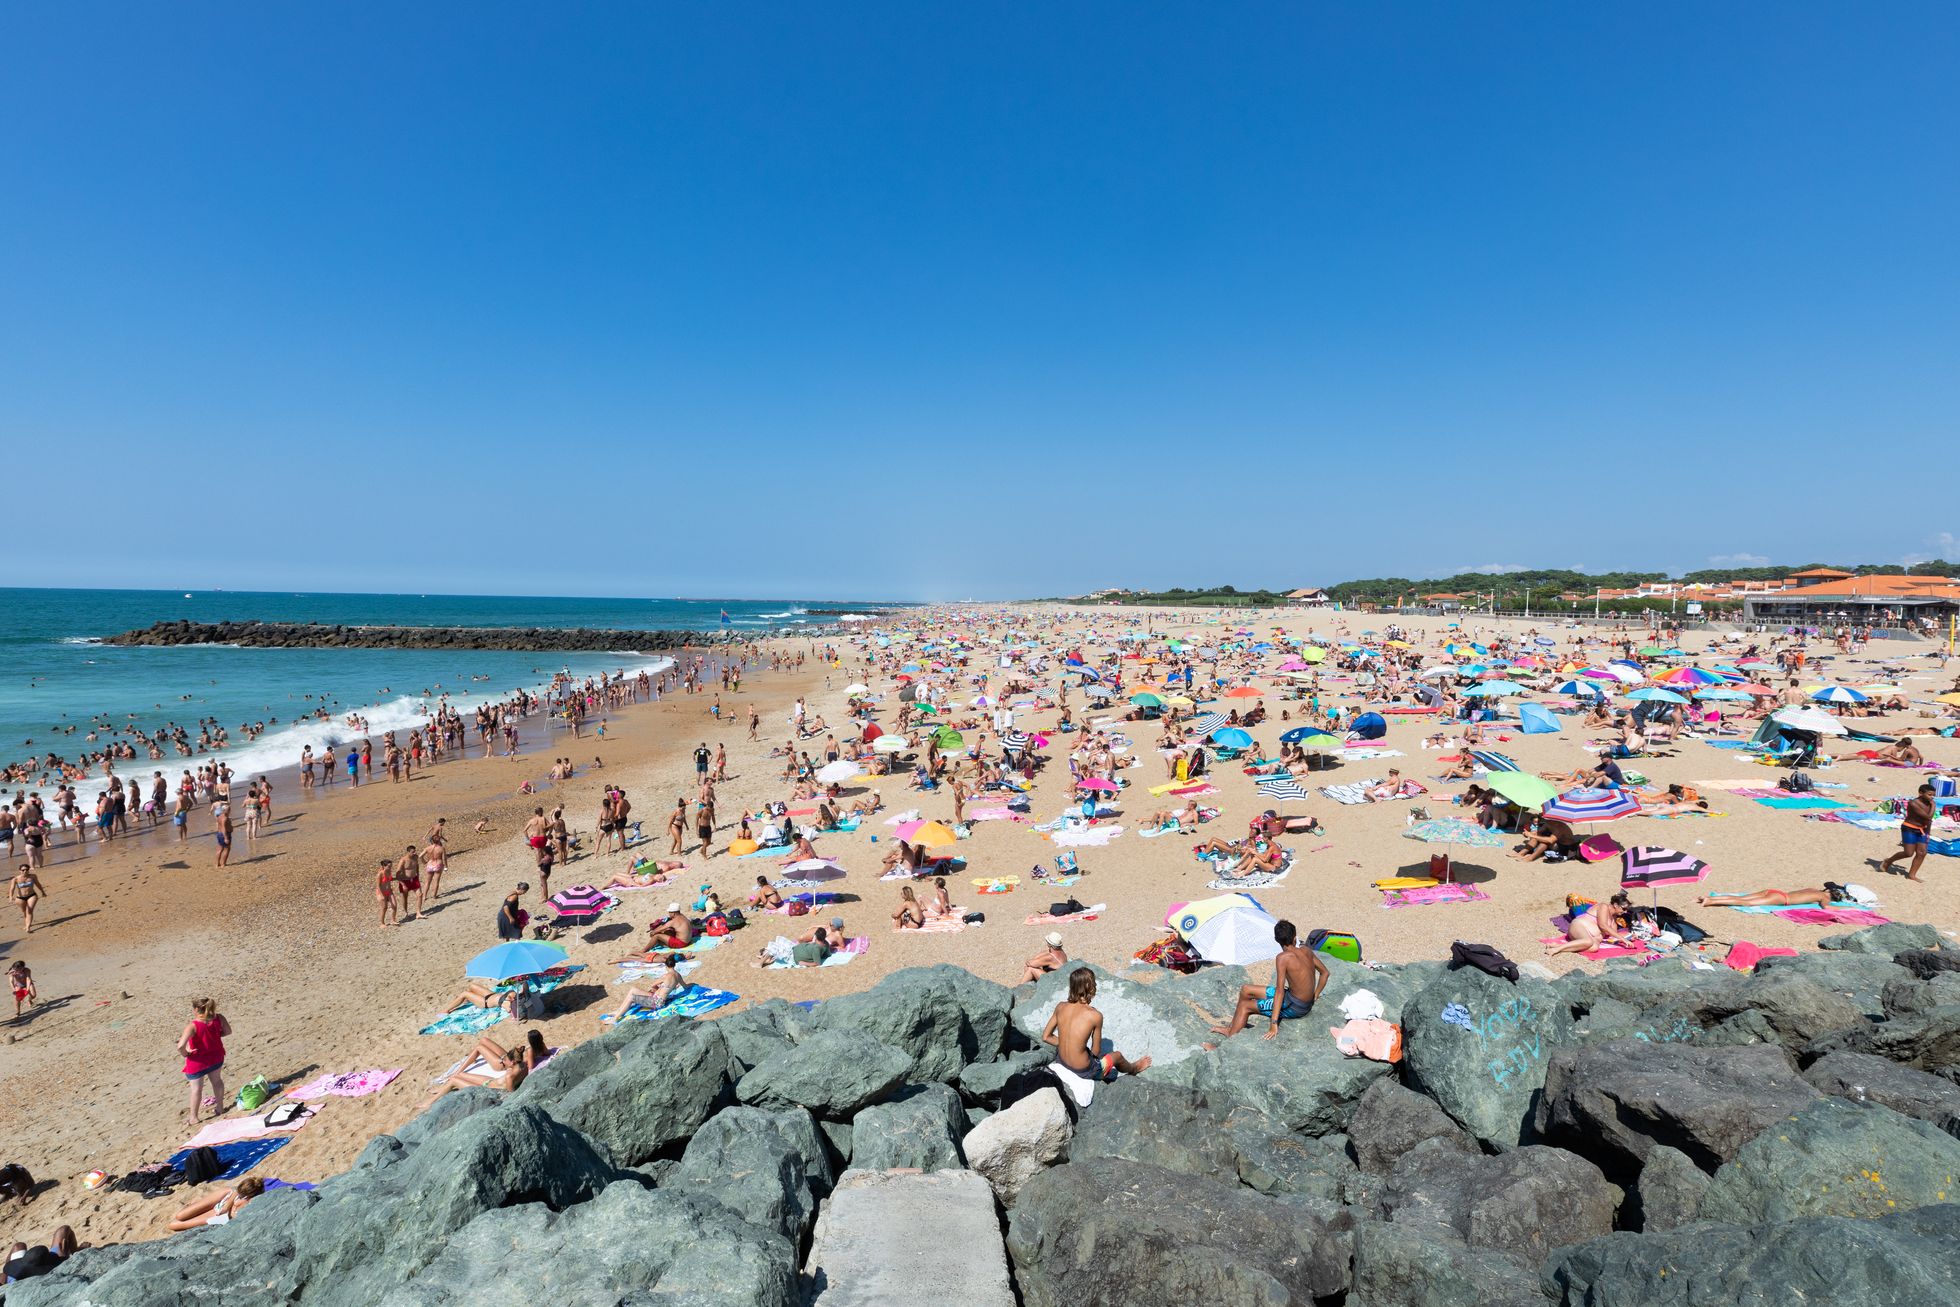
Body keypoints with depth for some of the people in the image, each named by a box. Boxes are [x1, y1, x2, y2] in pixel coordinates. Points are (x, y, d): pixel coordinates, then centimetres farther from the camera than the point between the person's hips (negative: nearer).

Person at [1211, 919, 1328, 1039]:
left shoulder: (1283, 957, -23)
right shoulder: (1306, 950, -1)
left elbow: (1280, 991, -25)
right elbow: (1325, 972, 10)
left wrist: (1274, 1024, -24)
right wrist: (1314, 996, 19)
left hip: (1294, 1007, -8)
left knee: (1245, 1006, 2)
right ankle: (1232, 1027, 27)